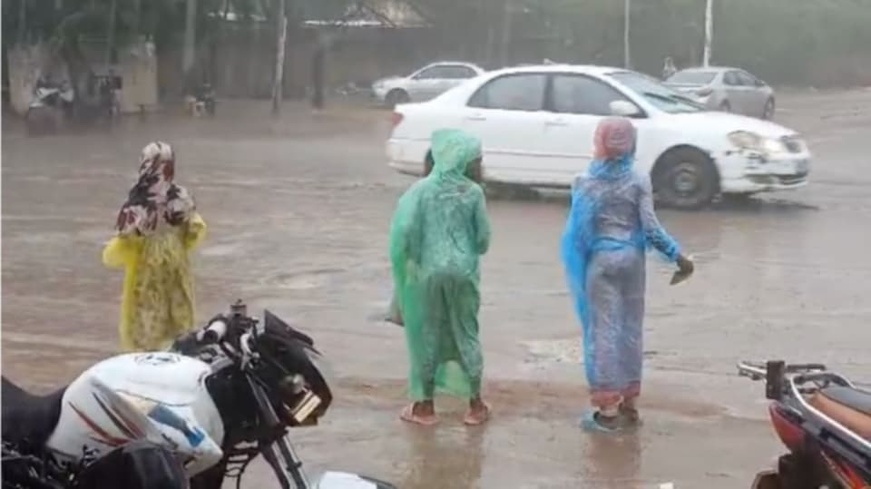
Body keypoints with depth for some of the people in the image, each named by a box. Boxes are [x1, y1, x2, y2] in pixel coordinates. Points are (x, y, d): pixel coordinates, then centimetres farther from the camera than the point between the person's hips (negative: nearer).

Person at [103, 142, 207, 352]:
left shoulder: (137, 207, -21)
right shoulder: (182, 197, -6)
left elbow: (125, 245, -18)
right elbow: (196, 229, 4)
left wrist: (109, 255, 0)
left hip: (147, 277, -5)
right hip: (177, 272, 5)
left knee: (144, 339, 4)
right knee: (181, 335, 16)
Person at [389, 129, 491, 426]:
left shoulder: (422, 189, -6)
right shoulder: (473, 192, -5)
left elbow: (404, 230, -12)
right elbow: (483, 237, 0)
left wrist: (416, 259, 3)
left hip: (429, 272, 0)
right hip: (463, 272, 0)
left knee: (427, 335, 9)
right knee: (467, 334, 11)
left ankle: (424, 406, 15)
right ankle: (476, 405, 16)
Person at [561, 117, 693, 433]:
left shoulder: (586, 183, -5)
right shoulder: (639, 182, -4)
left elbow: (579, 230, -6)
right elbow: (651, 229, -9)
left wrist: (577, 269, 4)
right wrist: (677, 255, 0)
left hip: (600, 260, -2)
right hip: (632, 259, 2)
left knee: (603, 331, 1)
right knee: (630, 329, 12)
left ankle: (607, 409, 0)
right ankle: (628, 404, 20)